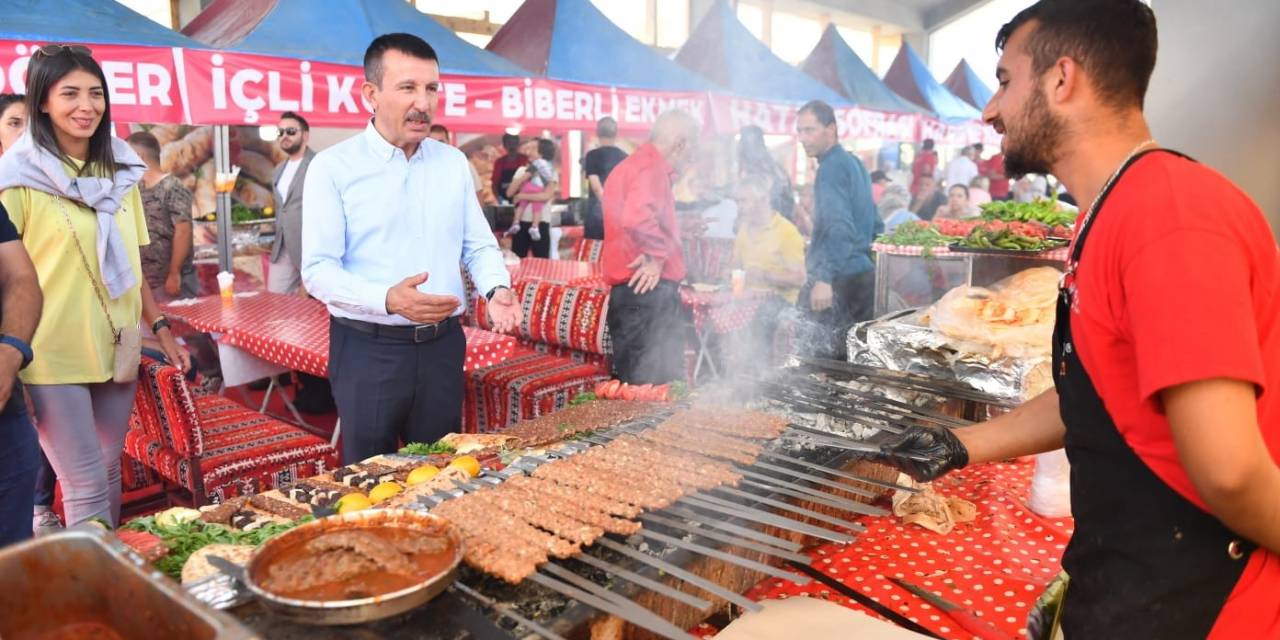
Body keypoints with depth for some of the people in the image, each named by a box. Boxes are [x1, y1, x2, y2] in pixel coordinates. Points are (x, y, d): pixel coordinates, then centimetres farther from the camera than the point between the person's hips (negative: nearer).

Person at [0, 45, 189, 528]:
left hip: (116, 350, 5)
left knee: (109, 473, 13)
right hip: (52, 358, -5)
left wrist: (161, 328, 15)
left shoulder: (120, 169, 10)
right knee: (87, 487, -5)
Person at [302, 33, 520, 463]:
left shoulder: (453, 162, 7)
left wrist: (496, 289, -11)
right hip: (367, 349, -4)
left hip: (442, 345, 4)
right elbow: (318, 270, -12)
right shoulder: (333, 167, -7)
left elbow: (479, 246, 11)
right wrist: (389, 299, -28)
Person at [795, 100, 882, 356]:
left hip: (841, 280, -10)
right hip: (864, 274, 10)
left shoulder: (832, 167, -12)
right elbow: (875, 226, 24)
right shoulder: (854, 163, 18)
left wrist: (824, 278, -32)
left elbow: (840, 228, -25)